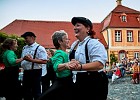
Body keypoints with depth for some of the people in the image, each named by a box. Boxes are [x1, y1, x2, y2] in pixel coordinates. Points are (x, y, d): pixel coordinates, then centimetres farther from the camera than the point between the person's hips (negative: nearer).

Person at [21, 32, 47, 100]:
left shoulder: (39, 48, -9)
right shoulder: (24, 48, 14)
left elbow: (44, 61, -18)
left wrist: (31, 60, -22)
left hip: (35, 72, -7)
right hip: (25, 72, 7)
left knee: (36, 92, 3)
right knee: (26, 92, 16)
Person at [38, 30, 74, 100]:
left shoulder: (66, 53, 9)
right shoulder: (59, 53, -16)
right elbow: (56, 67, -38)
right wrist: (66, 65, -55)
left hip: (68, 82, 9)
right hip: (61, 83, -9)